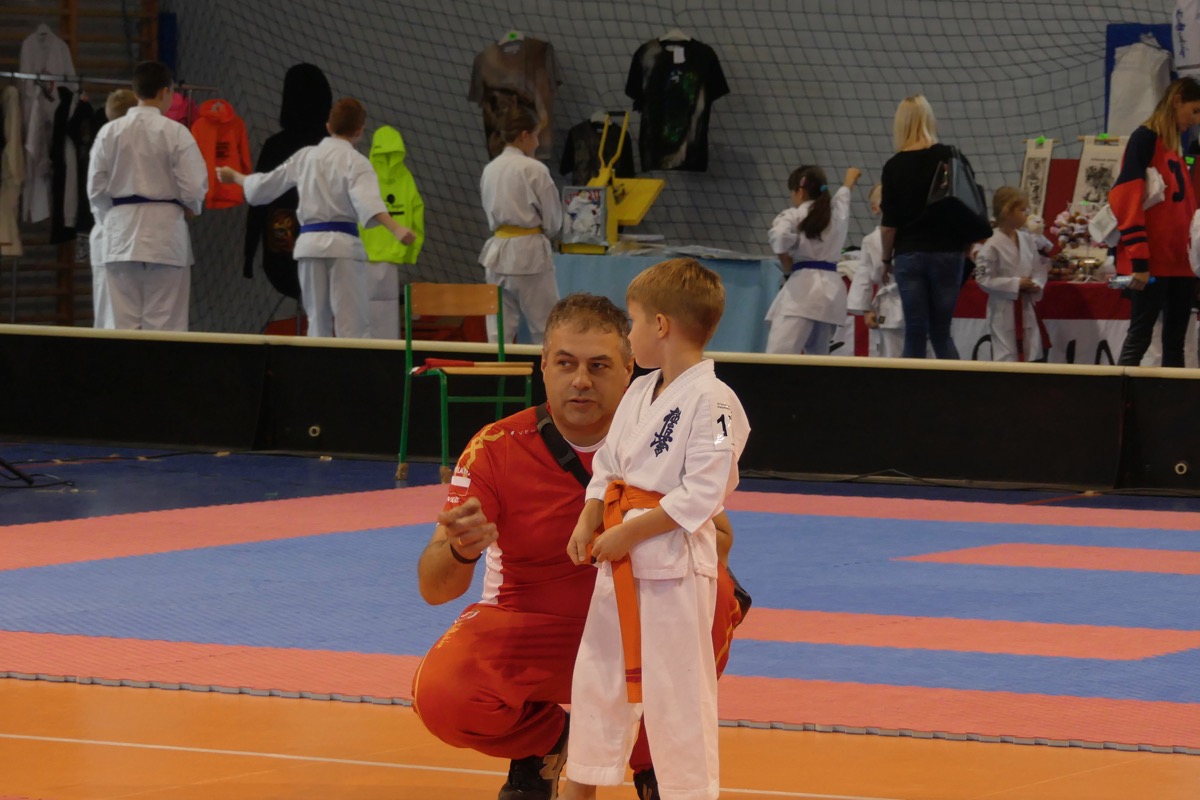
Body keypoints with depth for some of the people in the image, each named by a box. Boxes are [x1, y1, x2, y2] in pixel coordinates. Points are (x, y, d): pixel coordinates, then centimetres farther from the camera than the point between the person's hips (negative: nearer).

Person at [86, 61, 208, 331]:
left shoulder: (110, 132, 1)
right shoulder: (174, 132, -8)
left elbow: (96, 188, 3)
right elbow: (193, 186, -9)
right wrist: (191, 208, 12)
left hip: (121, 231, 3)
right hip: (164, 230, -3)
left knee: (126, 321, 5)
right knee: (163, 322, 1)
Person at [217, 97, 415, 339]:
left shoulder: (305, 156, 12)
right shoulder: (355, 161, -4)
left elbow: (265, 185, 23)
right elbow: (367, 200, -23)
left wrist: (235, 177, 43)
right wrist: (395, 228, -37)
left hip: (310, 243, 5)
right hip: (343, 245, -5)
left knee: (318, 323, 13)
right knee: (353, 326, -9)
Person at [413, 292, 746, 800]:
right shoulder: (496, 451, -16)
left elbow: (718, 542, -9)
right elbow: (434, 588, -20)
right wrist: (461, 550, -45)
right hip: (526, 632, -1)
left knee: (714, 597, -28)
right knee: (440, 696, -30)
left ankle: (652, 758, -3)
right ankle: (543, 739, 8)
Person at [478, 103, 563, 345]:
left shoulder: (490, 170, 6)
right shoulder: (533, 170, -11)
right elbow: (553, 220, -5)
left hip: (498, 250, 6)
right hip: (529, 252, -6)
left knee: (499, 331, 7)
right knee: (544, 329, 2)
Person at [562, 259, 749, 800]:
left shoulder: (712, 401, -17)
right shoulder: (639, 393, 10)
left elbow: (700, 496, -21)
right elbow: (607, 467, 17)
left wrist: (629, 534, -20)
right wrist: (588, 524, 1)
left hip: (675, 562, -9)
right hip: (620, 561, 9)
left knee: (676, 685, -4)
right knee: (597, 673, 17)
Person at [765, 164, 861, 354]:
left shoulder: (794, 216, 0)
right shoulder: (837, 212, 19)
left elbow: (779, 235, -23)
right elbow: (842, 196, 43)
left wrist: (786, 262, -4)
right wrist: (849, 183, 66)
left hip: (803, 289, -7)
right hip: (831, 290, 7)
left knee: (778, 355, -20)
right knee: (818, 356, 22)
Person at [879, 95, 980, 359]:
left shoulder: (894, 167, -6)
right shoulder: (949, 157, -5)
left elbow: (888, 225, -5)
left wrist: (886, 259, 11)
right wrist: (967, 244, 14)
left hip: (909, 255, -1)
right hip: (947, 253, 1)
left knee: (915, 334, 3)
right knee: (941, 332, 10)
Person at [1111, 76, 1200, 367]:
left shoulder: (1175, 147, 19)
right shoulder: (1145, 139, -8)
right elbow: (1127, 199, -16)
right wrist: (1138, 260, -20)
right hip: (1152, 263, -9)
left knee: (1175, 340, 7)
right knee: (1140, 336, -9)